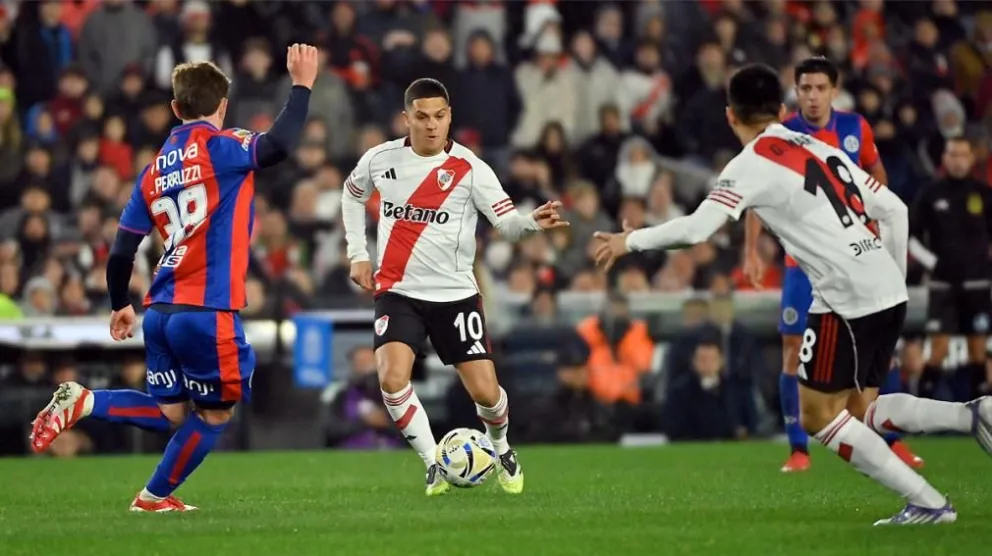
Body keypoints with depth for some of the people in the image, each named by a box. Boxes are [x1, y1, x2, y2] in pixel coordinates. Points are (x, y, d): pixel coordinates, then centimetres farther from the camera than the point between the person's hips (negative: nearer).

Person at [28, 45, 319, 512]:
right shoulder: (220, 147, -5)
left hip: (161, 311, 7)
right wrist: (302, 86, -13)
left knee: (169, 412, 17)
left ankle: (83, 401, 0)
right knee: (216, 412, 11)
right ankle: (155, 497, 14)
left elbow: (121, 254, 14)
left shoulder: (153, 171, 14)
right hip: (208, 311, -7)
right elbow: (277, 145, -25)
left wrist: (121, 307, 28)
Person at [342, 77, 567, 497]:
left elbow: (507, 222, -17)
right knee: (392, 377, -22)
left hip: (455, 294, -1)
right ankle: (434, 465, -2)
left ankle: (501, 449, 31)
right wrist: (357, 254, 12)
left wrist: (532, 223, -39)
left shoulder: (469, 169, -10)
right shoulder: (381, 160, -2)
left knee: (485, 391, -4)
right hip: (398, 292, 1)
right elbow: (352, 194, 20)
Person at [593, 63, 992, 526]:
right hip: (889, 294, 8)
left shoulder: (752, 164, -3)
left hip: (846, 298, -8)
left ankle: (927, 503, -3)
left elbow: (696, 229, -13)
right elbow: (894, 210, 17)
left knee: (818, 417, 3)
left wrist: (630, 241, 1)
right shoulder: (820, 149, 19)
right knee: (859, 411, 17)